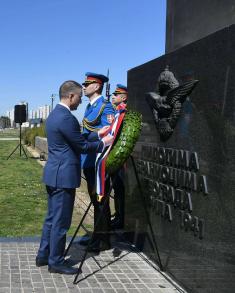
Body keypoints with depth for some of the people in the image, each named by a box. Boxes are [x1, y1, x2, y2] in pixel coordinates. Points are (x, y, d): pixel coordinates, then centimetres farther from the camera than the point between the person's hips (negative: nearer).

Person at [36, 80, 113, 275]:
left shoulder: (54, 114, 13)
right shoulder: (66, 118, -19)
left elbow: (76, 140, 17)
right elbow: (82, 146, -13)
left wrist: (98, 134, 13)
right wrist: (104, 143, -1)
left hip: (54, 174, 10)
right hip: (63, 176, -10)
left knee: (52, 218, 18)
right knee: (61, 221, 0)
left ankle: (44, 255, 28)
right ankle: (56, 262, 11)